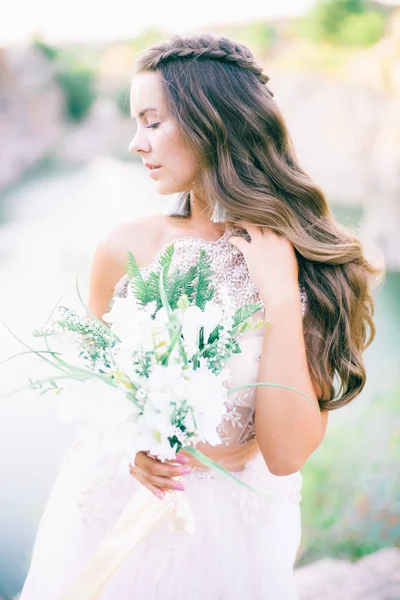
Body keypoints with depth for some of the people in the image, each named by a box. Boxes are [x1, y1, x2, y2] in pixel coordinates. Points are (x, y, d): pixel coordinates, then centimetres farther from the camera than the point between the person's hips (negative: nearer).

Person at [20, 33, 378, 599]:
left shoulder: (306, 265, -15)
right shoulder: (126, 248, -13)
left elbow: (285, 454, -20)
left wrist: (281, 298, -25)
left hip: (233, 524, 0)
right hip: (118, 506, 1)